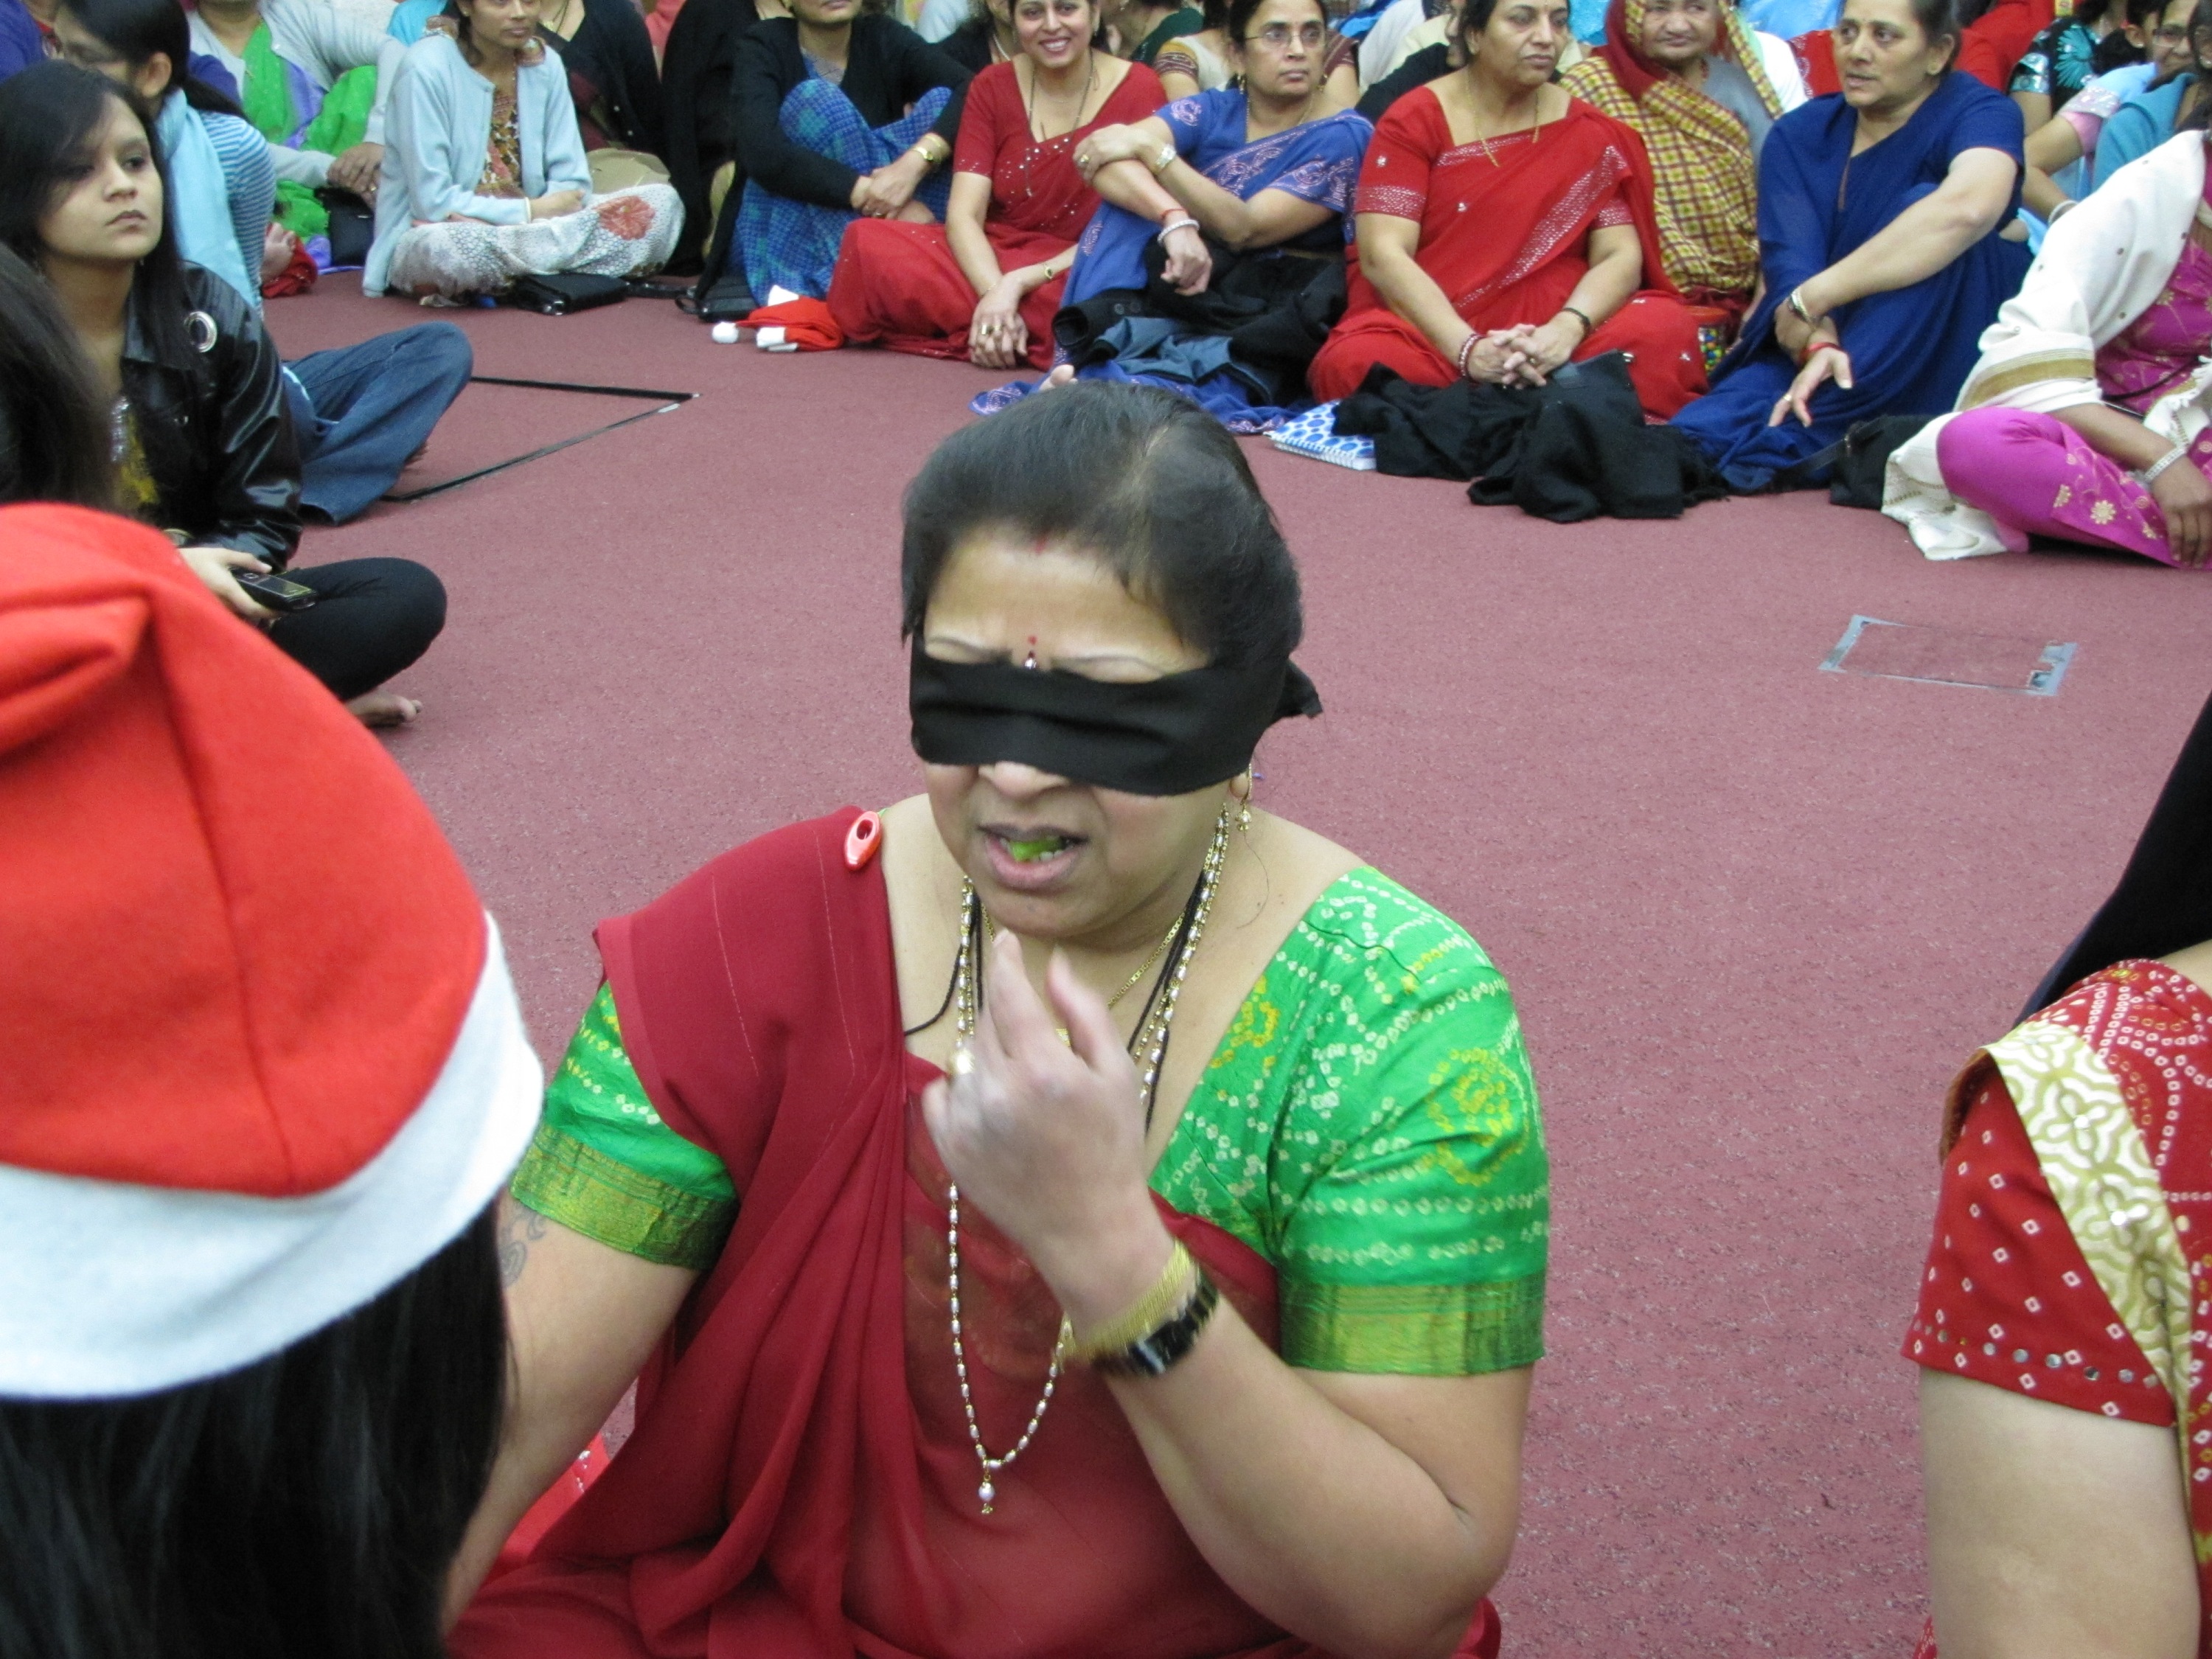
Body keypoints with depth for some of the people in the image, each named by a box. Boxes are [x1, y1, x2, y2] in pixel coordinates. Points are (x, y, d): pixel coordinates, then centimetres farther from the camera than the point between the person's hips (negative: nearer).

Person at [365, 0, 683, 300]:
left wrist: (541, 214, -21)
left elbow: (572, 183, 1)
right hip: (431, 234, -6)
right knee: (448, 249, -43)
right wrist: (531, 211, -15)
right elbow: (433, 202, -18)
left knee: (662, 203, -9)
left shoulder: (544, 62, 3)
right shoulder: (428, 67, -13)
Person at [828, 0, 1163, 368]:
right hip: (986, 262, 3)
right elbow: (963, 213, -7)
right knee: (868, 243, -25)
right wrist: (994, 293, -28)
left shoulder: (1138, 89, -5)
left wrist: (1020, 282, -23)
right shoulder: (992, 87, 4)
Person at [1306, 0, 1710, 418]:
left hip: (1549, 338, 1)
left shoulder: (1589, 133, 8)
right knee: (1355, 362, -34)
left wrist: (1566, 330, -24)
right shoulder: (1414, 121, 0)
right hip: (1433, 334, -1)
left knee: (1667, 329, -26)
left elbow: (1619, 256, -1)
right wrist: (1468, 350, -25)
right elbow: (1384, 254, -10)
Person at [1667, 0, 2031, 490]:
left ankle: (1800, 440, -31)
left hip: (1939, 367, -1)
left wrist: (1809, 299, -31)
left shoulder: (1978, 112, -7)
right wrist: (1817, 344, -33)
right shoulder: (1799, 133, 5)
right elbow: (1790, 261, -11)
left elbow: (1968, 207, -32)